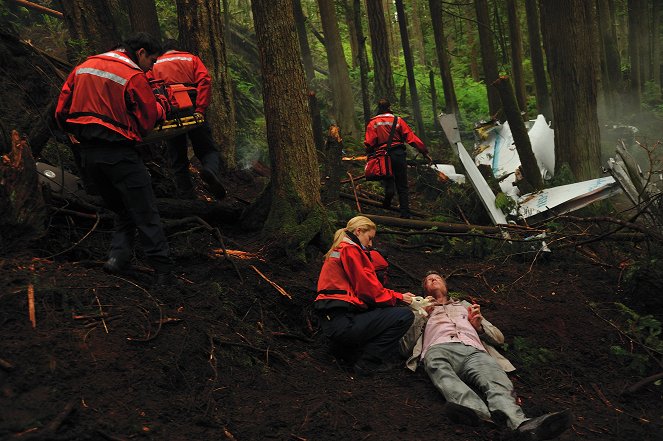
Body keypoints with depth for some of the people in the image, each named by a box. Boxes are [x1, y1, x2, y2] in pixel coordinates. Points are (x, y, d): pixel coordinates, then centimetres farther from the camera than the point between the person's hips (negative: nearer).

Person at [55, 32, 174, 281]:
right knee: (145, 212, 0)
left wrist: (73, 132, 29)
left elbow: (62, 109, 14)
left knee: (122, 209, 20)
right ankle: (163, 268, 0)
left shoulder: (83, 67, 12)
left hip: (87, 154, 7)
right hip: (118, 153, -7)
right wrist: (161, 108, 13)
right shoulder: (134, 76, -9)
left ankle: (118, 256, 8)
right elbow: (148, 121, -6)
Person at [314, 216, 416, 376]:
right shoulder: (350, 250, -6)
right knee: (405, 315, -9)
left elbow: (363, 289, 19)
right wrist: (399, 297, 4)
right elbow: (369, 289, -9)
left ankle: (343, 345, 13)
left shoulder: (337, 251, 24)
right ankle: (368, 363, -8)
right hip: (342, 321, -10)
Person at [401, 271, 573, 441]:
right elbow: (404, 346, 18)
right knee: (443, 374, -42)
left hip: (473, 350, 2)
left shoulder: (465, 305, 42)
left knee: (497, 382, -35)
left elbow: (499, 337, 34)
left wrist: (479, 326, 14)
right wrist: (422, 317, 10)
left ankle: (522, 425, -63)